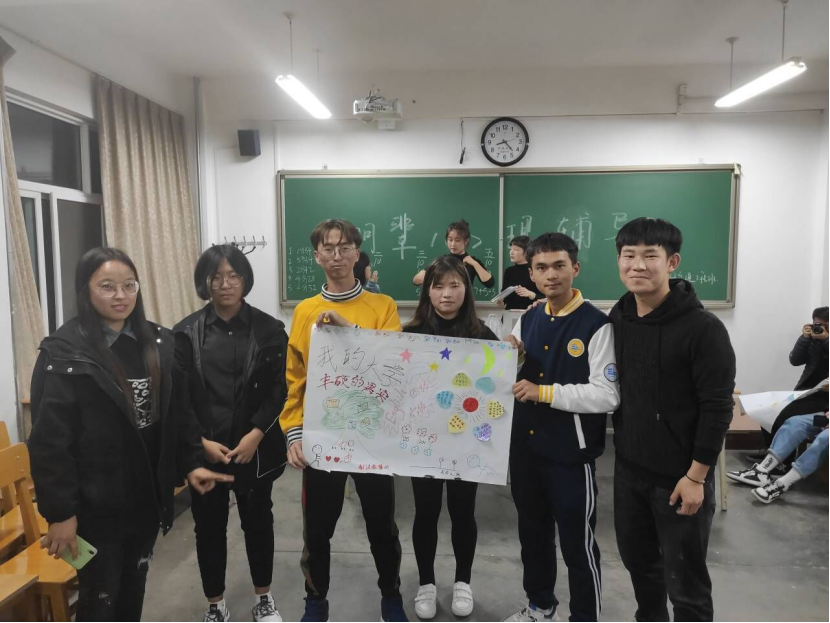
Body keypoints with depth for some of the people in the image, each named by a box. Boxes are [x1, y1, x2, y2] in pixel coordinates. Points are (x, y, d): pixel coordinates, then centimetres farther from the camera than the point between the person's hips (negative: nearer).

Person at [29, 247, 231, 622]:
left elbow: (178, 411, 7)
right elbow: (49, 440, -14)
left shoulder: (158, 343, 2)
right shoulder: (64, 353, -15)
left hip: (147, 492, 5)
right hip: (96, 501, -4)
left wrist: (190, 464, 1)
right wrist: (60, 511, -14)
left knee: (134, 588, 21)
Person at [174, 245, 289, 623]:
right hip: (204, 451, 0)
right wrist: (201, 443, -12)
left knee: (258, 522, 14)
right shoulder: (186, 333, -1)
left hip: (256, 449, 0)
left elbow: (278, 391, -4)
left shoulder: (268, 329, -2)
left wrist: (254, 436, -14)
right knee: (209, 527, 12)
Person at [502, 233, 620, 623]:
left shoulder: (596, 325, -14)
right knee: (532, 532, 22)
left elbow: (607, 396, -20)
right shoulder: (527, 321, 6)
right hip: (525, 446, 6)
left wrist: (544, 392, -22)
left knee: (577, 543, 10)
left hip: (571, 452, -6)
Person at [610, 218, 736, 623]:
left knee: (685, 583, 9)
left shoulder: (703, 328, -16)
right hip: (629, 468, 6)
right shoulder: (617, 319, 2)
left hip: (680, 476, -5)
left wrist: (696, 476, -16)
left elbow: (717, 408, -16)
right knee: (637, 560, 21)